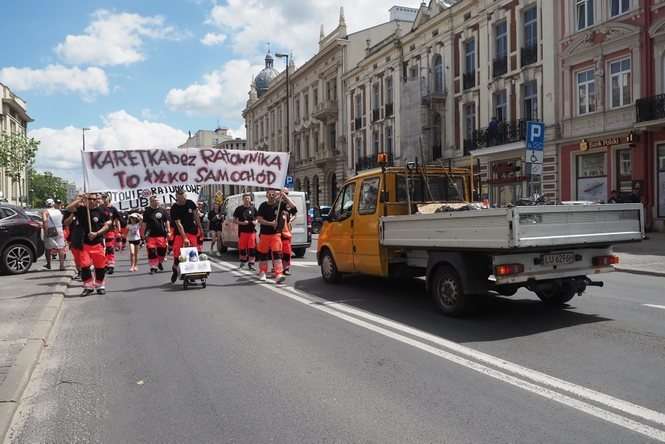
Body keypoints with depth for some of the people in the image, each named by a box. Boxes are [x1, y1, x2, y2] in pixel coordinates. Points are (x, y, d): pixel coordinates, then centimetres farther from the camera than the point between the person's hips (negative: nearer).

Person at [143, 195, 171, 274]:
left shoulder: (162, 210, 5)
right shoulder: (147, 211, 4)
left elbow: (167, 222, 8)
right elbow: (144, 223, 7)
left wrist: (168, 231, 1)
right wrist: (144, 233, 2)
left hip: (161, 234, 1)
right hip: (151, 235, -1)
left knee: (162, 250, 6)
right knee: (151, 252, -3)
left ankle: (160, 262, 33)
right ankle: (153, 267, 4)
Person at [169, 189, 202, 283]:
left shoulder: (190, 203, -4)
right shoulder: (174, 208, -15)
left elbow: (196, 215, 10)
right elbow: (179, 224, -20)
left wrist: (199, 228, 11)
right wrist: (185, 238, -25)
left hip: (192, 231, 2)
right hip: (179, 232, -2)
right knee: (177, 251, -10)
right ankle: (175, 270, 10)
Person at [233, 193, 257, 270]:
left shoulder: (253, 208, 8)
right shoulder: (239, 208, 2)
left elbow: (256, 218, 20)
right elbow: (234, 220, 4)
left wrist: (255, 222, -2)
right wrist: (242, 223, -12)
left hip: (252, 231, 1)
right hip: (242, 231, -1)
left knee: (252, 248, -3)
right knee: (242, 248, 4)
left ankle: (251, 263, 4)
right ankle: (242, 261, 26)